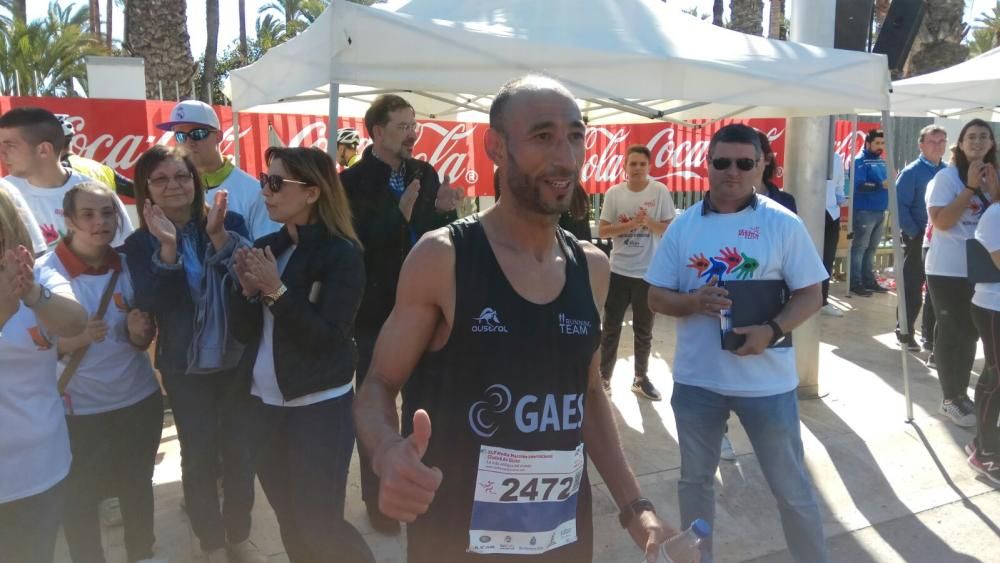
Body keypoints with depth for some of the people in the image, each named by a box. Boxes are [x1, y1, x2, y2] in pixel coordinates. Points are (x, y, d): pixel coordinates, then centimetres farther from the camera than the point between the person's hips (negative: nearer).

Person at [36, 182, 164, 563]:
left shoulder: (128, 267, -2)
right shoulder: (45, 272, -13)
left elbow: (143, 342, 5)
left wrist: (139, 331, -18)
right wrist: (77, 338, -27)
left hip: (140, 400, 4)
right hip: (79, 409, -4)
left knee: (138, 488, 19)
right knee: (80, 499, 7)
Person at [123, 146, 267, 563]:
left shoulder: (229, 222, -5)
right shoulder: (141, 243, -4)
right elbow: (150, 305, -17)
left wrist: (218, 235, -30)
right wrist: (167, 247, -26)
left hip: (238, 357, 1)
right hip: (185, 366, 0)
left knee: (240, 449, 9)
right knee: (199, 455, 7)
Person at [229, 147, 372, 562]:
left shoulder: (343, 253, -12)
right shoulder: (265, 248, 5)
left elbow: (328, 338, -18)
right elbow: (242, 331, 5)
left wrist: (276, 290, -22)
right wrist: (249, 290, -13)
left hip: (320, 407, -6)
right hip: (266, 403, 6)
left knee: (317, 525, 0)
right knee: (288, 518, 17)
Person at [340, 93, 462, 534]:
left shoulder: (425, 174, 4)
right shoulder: (352, 181, -10)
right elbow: (355, 244, -21)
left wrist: (445, 211, -14)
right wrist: (400, 214, -31)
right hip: (376, 312, -4)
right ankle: (376, 498, 25)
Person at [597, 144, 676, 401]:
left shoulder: (660, 191, -4)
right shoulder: (614, 193, -2)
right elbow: (602, 231, -4)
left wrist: (649, 222, -21)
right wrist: (631, 225, -18)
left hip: (648, 271, 0)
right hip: (619, 270, 0)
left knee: (644, 330, 13)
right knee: (610, 328, 8)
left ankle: (641, 379, 26)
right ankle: (604, 377, 20)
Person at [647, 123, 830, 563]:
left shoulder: (783, 223, -6)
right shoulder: (683, 226, 1)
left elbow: (811, 294, -4)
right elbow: (656, 297, 4)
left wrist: (773, 330, -21)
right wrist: (694, 302, -17)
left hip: (766, 379, -2)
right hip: (695, 379, 3)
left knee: (790, 485, 11)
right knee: (695, 479, 18)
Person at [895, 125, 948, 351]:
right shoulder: (911, 172, -9)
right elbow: (899, 205, -14)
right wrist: (916, 234, -17)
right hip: (918, 239, -5)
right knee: (912, 288, 3)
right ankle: (905, 334, 15)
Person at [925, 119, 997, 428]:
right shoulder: (946, 177, -10)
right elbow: (941, 221, -21)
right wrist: (971, 187, -20)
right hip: (948, 270, -6)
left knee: (970, 333, 15)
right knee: (950, 333, 3)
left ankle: (961, 393, 29)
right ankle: (949, 399, 15)